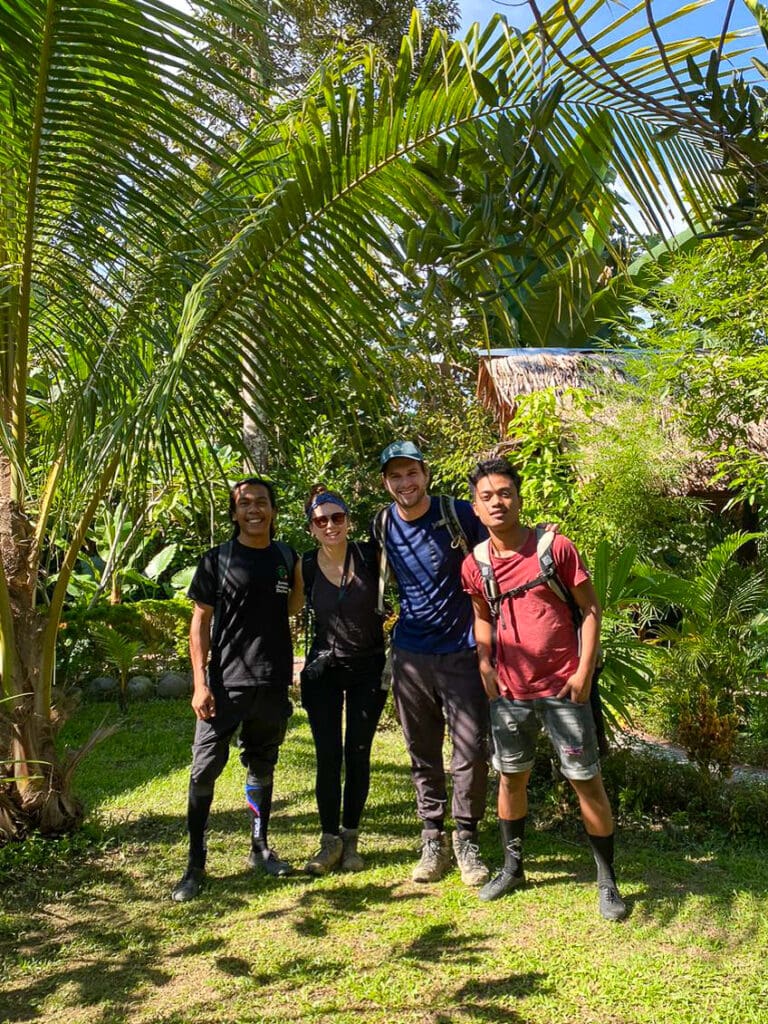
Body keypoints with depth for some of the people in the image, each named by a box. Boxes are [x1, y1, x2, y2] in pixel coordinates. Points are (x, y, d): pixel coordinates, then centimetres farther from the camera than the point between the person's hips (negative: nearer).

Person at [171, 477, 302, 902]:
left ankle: (260, 848, 32)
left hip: (272, 684, 3)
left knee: (262, 767, 16)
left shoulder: (286, 557, 7)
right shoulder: (217, 560, -3)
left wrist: (301, 572, -1)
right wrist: (200, 683, -10)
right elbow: (200, 621, -3)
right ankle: (195, 864, 12)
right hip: (225, 683, -3)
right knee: (205, 770, -3)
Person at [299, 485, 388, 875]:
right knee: (328, 756, -1)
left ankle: (350, 840, 22)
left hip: (369, 667, 0)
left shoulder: (371, 556, -10)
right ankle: (330, 841, 15)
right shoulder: (305, 567, -6)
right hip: (324, 668, 0)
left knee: (358, 754, 7)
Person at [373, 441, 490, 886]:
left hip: (462, 652, -3)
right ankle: (433, 840, 24)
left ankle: (467, 839, 18)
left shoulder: (458, 514, -10)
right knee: (423, 753, 10)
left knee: (472, 750, -1)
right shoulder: (381, 526, 2)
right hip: (411, 654, 3)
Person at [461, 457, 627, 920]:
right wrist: (485, 666, 4)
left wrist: (585, 670, -12)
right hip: (510, 691, 4)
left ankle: (607, 881, 21)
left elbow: (590, 607, -6)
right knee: (511, 777, 15)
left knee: (587, 780, 4)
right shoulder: (474, 564, 0)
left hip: (563, 687, -3)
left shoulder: (555, 546, -10)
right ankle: (513, 867, 35)